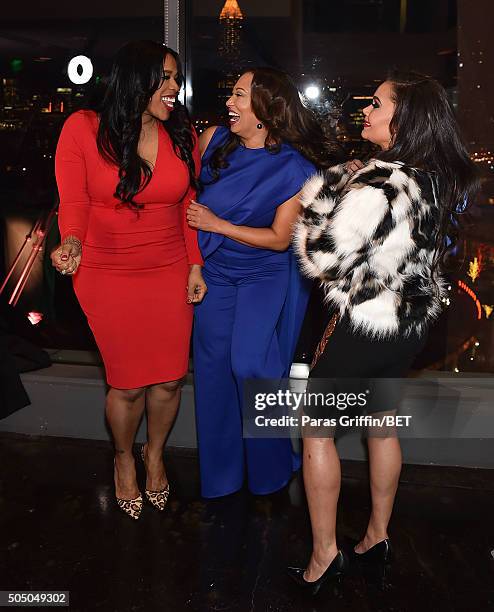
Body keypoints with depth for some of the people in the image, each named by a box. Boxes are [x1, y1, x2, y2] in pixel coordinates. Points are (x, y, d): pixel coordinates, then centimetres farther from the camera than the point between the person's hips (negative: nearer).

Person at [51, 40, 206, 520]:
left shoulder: (182, 134, 0)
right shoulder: (83, 129, -9)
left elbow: (188, 205, 7)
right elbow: (74, 201, -6)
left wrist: (195, 266, 4)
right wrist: (72, 244, -25)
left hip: (170, 274, 3)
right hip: (109, 278, -3)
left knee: (169, 379, 7)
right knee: (128, 385, 5)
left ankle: (155, 453, 38)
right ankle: (124, 459, 37)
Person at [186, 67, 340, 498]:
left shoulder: (295, 168, -16)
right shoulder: (214, 140, -4)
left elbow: (279, 239, -14)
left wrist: (216, 224, -16)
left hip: (265, 277, -4)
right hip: (216, 272, 4)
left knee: (249, 362, -14)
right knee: (213, 363, 4)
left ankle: (269, 466, 13)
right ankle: (221, 473, 24)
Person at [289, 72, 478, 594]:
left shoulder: (380, 185, -26)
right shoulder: (440, 179, 2)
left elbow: (323, 257, -22)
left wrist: (318, 194, -7)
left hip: (362, 326, -8)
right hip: (411, 326, 9)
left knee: (317, 430, 7)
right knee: (382, 425, 22)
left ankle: (324, 556, 17)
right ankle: (377, 540, 37)